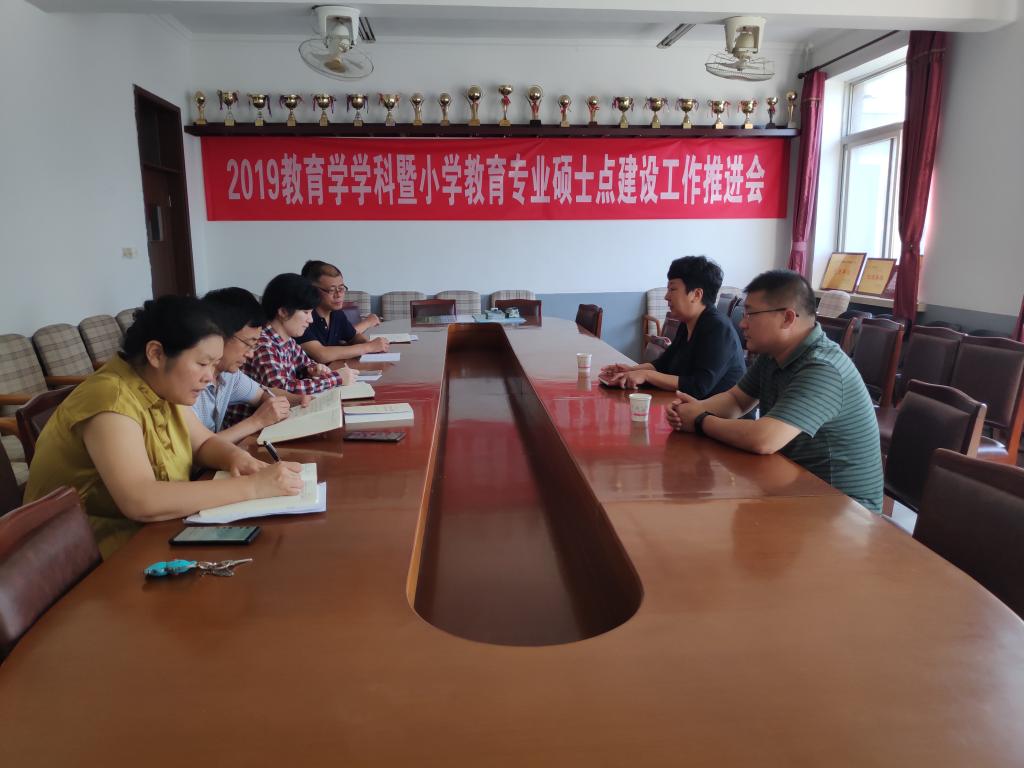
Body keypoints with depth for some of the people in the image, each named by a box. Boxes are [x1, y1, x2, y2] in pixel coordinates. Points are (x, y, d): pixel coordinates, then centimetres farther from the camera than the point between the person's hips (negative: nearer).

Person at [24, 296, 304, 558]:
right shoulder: (110, 400, -26)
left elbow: (205, 442, 10)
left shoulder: (162, 386, -1)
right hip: (90, 558, -8)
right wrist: (252, 486, -35)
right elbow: (141, 503, -37)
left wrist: (236, 457, -13)